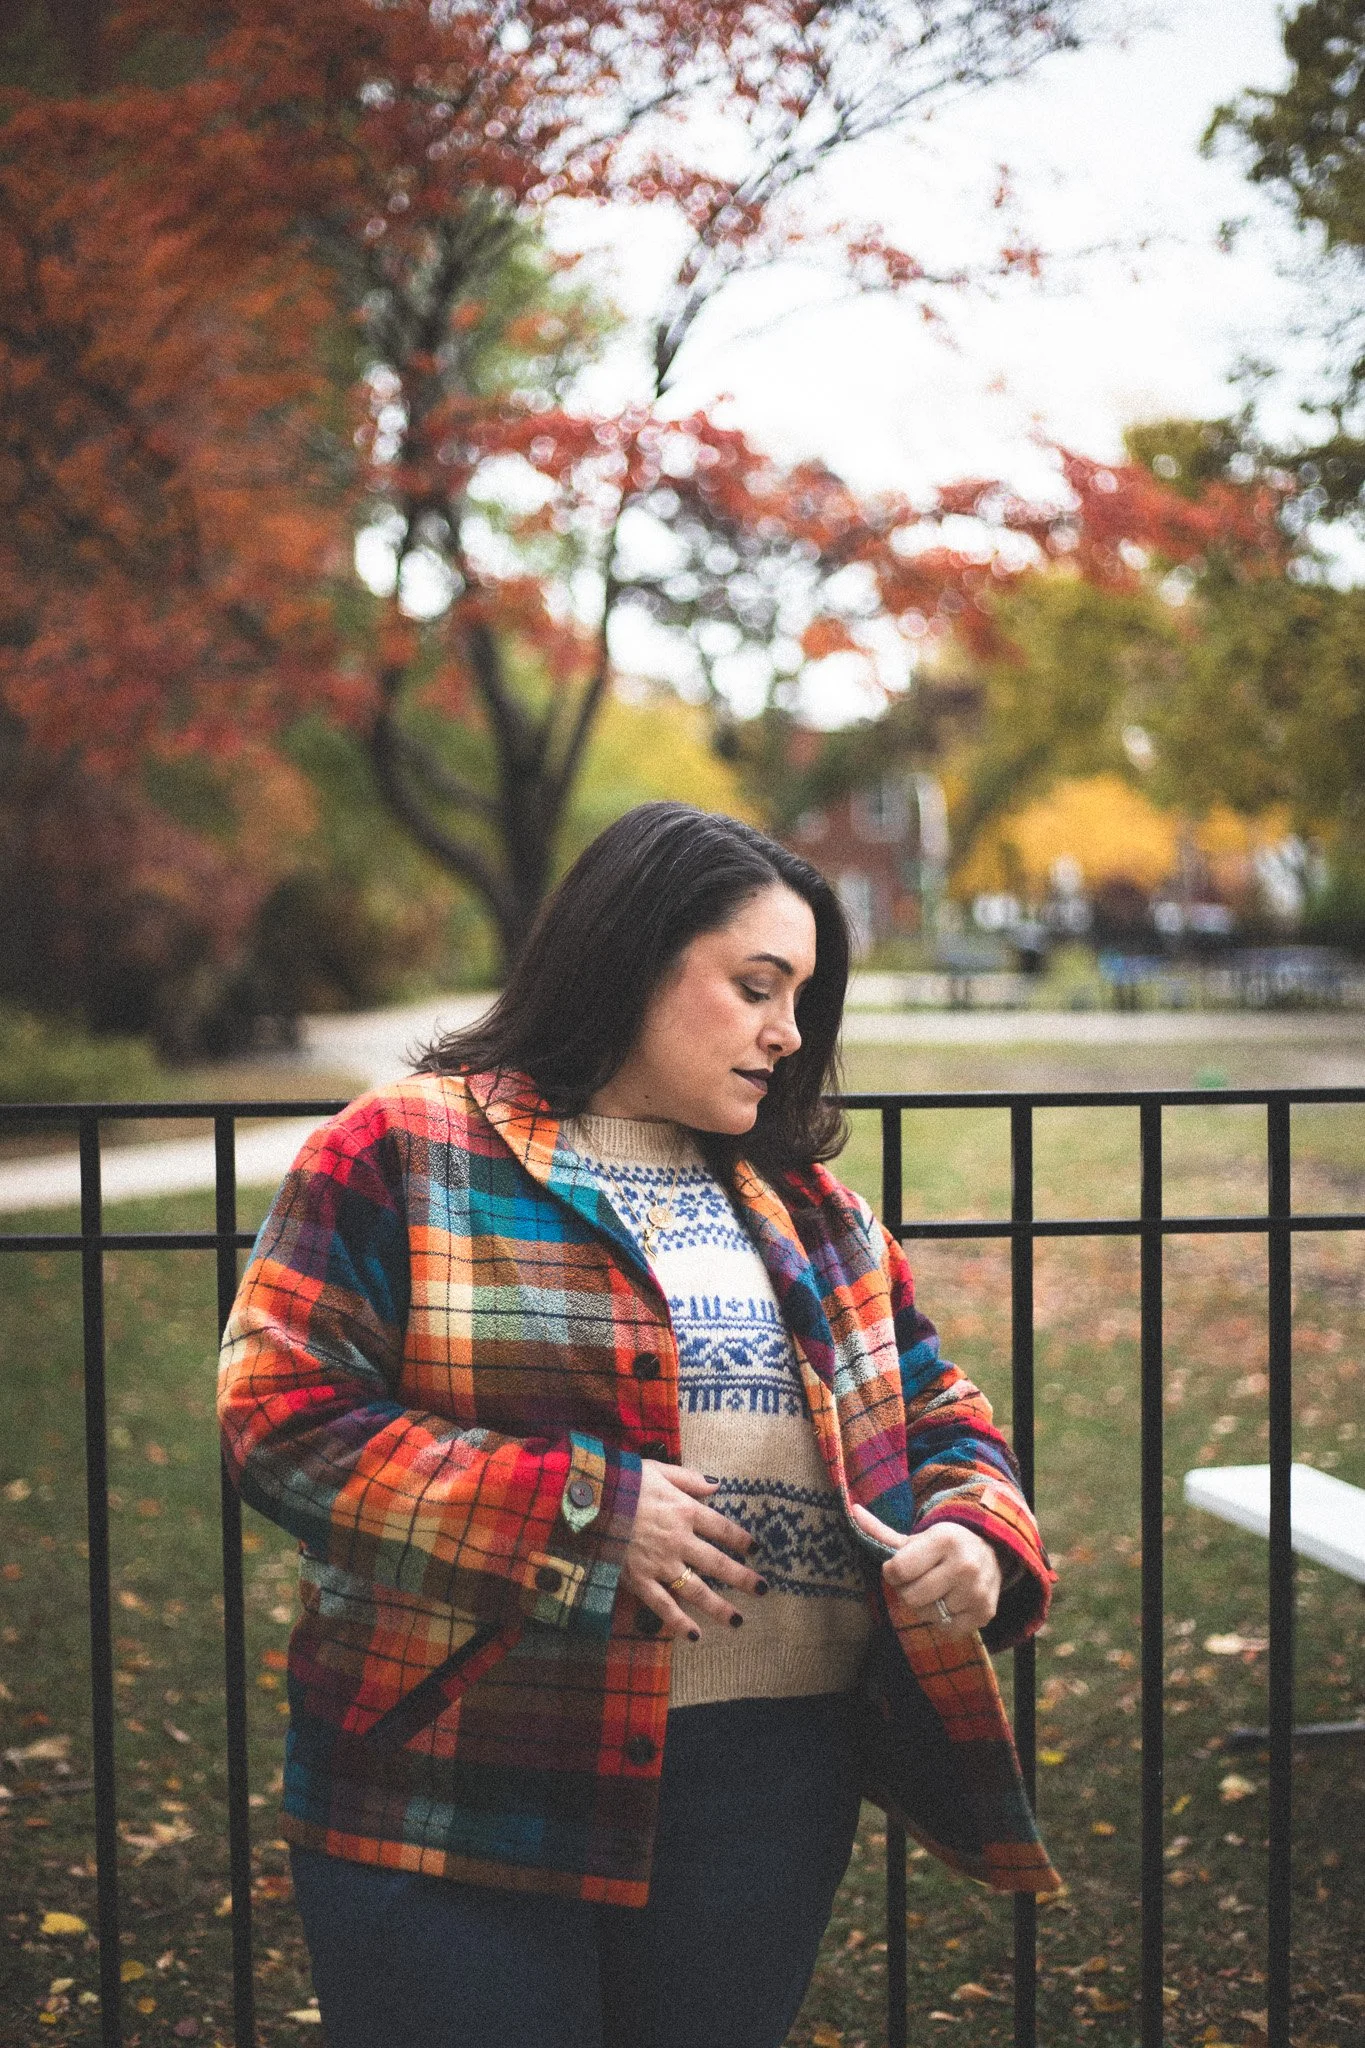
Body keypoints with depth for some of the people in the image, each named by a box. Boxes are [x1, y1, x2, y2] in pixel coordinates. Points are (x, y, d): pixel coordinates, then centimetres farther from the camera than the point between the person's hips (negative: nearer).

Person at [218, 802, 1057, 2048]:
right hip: (463, 1792, -5)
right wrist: (581, 1512, -16)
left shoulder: (806, 1206, 16)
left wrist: (980, 1540, -5)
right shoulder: (404, 1153, -3)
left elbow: (937, 1414, 19)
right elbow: (280, 1413, -11)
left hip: (773, 1789, 5)